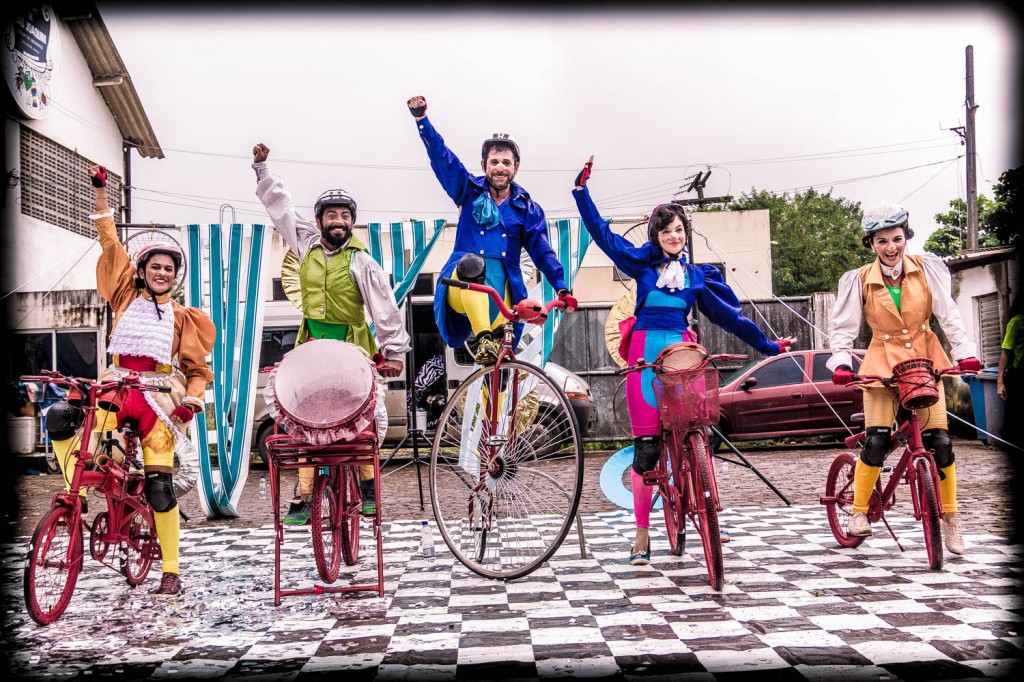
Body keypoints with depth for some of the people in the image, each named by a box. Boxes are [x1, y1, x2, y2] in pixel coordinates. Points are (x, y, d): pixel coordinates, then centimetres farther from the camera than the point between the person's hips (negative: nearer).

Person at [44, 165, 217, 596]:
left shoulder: (181, 316, 13)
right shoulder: (127, 297, 14)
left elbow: (197, 367, 13)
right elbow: (110, 244, 12)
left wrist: (193, 398, -7)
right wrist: (101, 193, 9)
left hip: (160, 396, -1)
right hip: (118, 386, 1)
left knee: (160, 485, -7)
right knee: (60, 418, -28)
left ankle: (170, 571, 3)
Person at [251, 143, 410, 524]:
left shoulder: (362, 262, -6)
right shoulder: (306, 245, 6)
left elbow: (384, 308, -7)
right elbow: (280, 207, 15)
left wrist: (394, 351, -8)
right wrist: (262, 168, 16)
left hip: (352, 350, -4)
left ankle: (366, 487, 13)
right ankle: (303, 496, 8)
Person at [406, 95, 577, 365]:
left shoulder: (528, 209, 13)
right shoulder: (470, 191, 13)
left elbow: (542, 251, 4)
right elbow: (440, 155, 4)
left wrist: (561, 288, -9)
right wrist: (421, 117, -8)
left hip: (501, 292, 2)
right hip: (462, 292, -2)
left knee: (499, 356, -14)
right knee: (470, 262, -36)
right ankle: (482, 339, -43)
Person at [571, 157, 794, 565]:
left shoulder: (697, 276, 14)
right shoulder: (642, 263, 9)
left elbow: (728, 316, 18)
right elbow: (602, 232, 11)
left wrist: (767, 345, 19)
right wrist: (582, 189, 9)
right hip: (646, 354, -2)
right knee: (646, 446, -3)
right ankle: (642, 534, 4)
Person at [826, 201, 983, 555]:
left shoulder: (926, 268, -4)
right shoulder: (860, 280, -6)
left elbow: (947, 313, -6)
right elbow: (844, 327, -8)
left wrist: (965, 351, -18)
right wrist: (841, 363, -24)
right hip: (883, 362, -1)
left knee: (940, 442, -3)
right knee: (876, 440, -14)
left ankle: (950, 517, 15)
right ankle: (858, 512, 4)